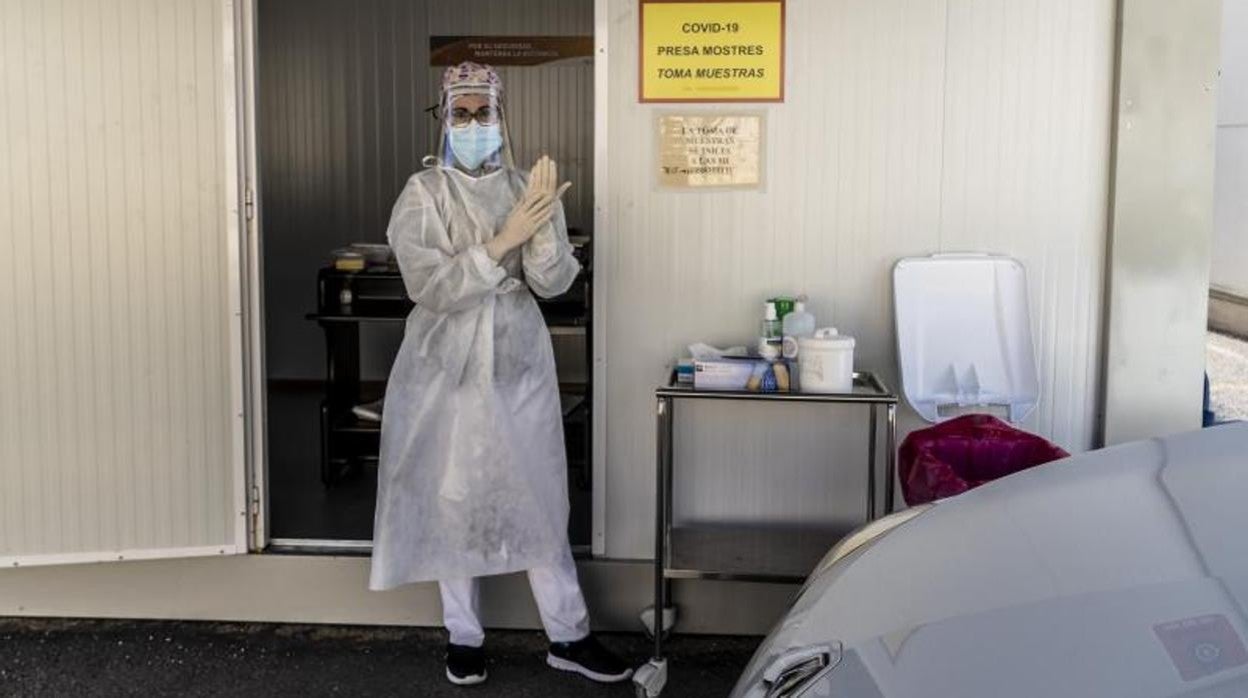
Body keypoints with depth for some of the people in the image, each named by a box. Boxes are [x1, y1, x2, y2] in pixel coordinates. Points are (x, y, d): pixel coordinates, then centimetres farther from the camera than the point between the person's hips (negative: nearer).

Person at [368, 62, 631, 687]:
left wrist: (542, 223, -24)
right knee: (453, 498, 7)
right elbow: (430, 287, -17)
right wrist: (503, 240, -23)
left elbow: (554, 283, -7)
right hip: (449, 367, -2)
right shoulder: (424, 192, -5)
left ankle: (568, 636, 18)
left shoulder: (526, 188, 2)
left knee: (541, 496, 6)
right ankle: (463, 636, 23)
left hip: (520, 364, 2)